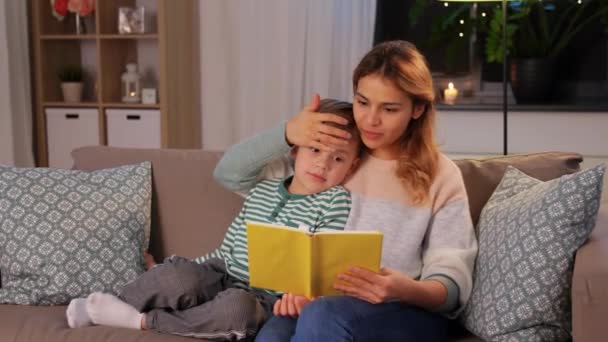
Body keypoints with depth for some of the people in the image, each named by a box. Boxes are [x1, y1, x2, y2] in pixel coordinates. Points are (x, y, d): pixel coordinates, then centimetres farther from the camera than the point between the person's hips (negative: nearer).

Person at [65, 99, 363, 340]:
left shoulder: (336, 202, 1)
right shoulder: (261, 192, 12)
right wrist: (167, 271, 15)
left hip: (264, 298, -3)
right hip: (222, 278, 3)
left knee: (237, 307, -38)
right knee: (179, 275, -30)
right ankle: (116, 303, -6)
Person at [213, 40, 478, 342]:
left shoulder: (441, 176, 3)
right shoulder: (331, 152, 10)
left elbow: (453, 286, -4)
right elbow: (229, 174, 10)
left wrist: (406, 290, -27)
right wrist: (286, 134, -7)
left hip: (408, 312, -1)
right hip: (325, 305, 2)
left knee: (323, 316, -35)